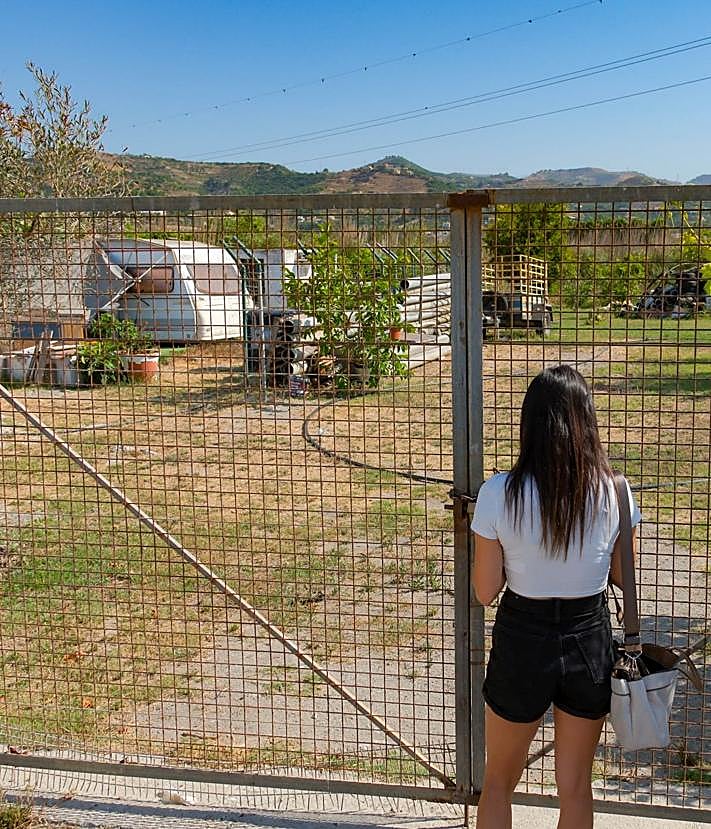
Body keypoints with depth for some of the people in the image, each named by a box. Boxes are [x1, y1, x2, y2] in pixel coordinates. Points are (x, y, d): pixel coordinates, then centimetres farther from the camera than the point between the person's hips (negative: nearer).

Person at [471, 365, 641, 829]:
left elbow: (485, 592, -10)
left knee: (499, 783, 20)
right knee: (576, 788, 20)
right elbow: (622, 577, 0)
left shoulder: (499, 494, -17)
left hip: (523, 643, -2)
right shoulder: (612, 491, -12)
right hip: (590, 640, 2)